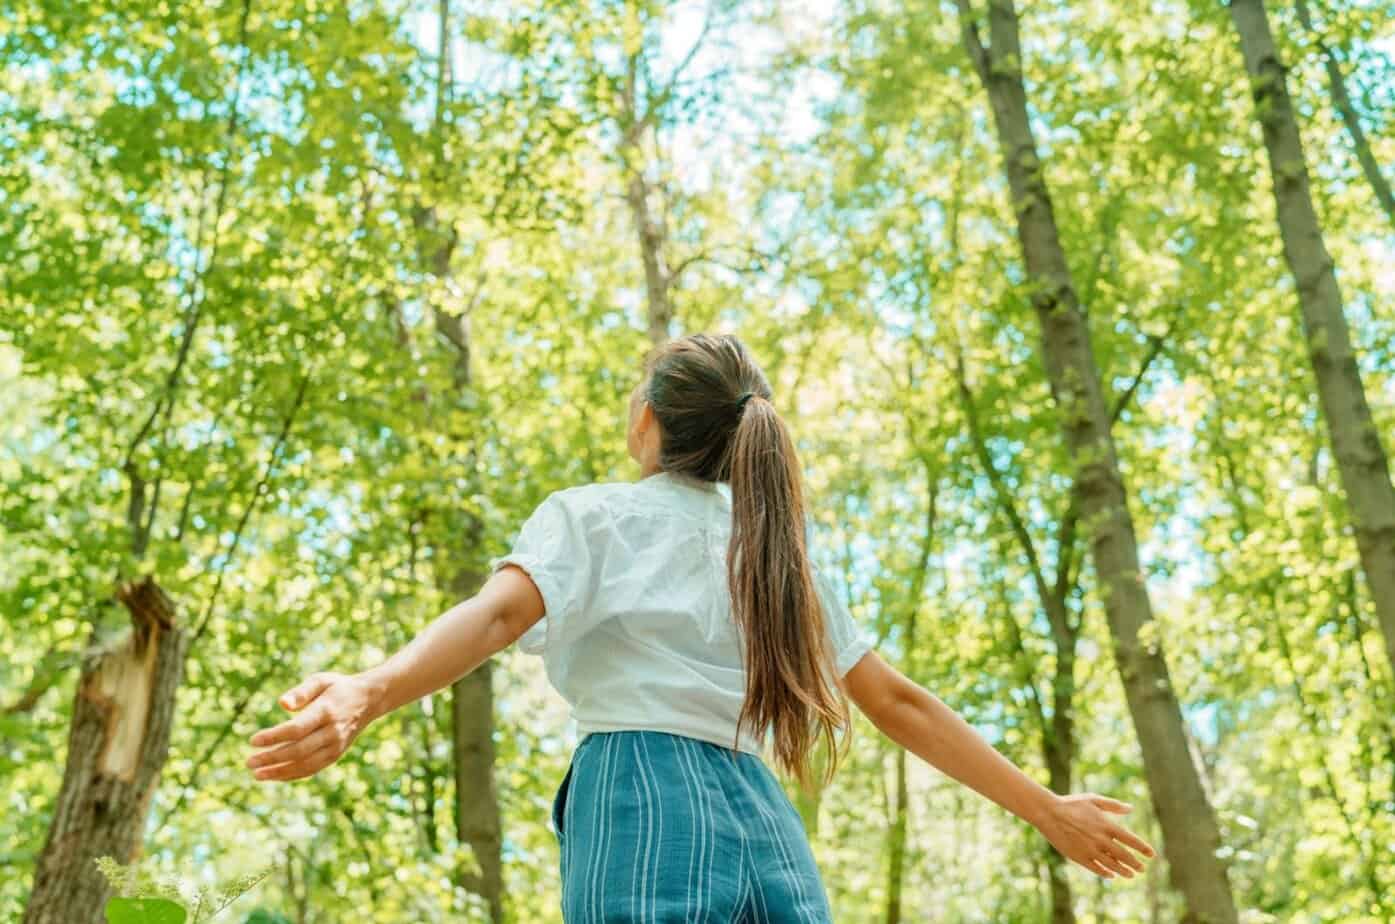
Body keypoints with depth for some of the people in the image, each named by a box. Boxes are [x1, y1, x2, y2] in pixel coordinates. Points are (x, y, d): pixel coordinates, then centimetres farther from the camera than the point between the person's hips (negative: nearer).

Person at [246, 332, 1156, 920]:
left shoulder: (594, 515, 7)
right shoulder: (779, 546, 21)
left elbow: (499, 612, -14)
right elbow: (900, 702, 20)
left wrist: (365, 694, -31)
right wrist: (1048, 809, 27)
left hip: (644, 810, -5)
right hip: (767, 827, 5)